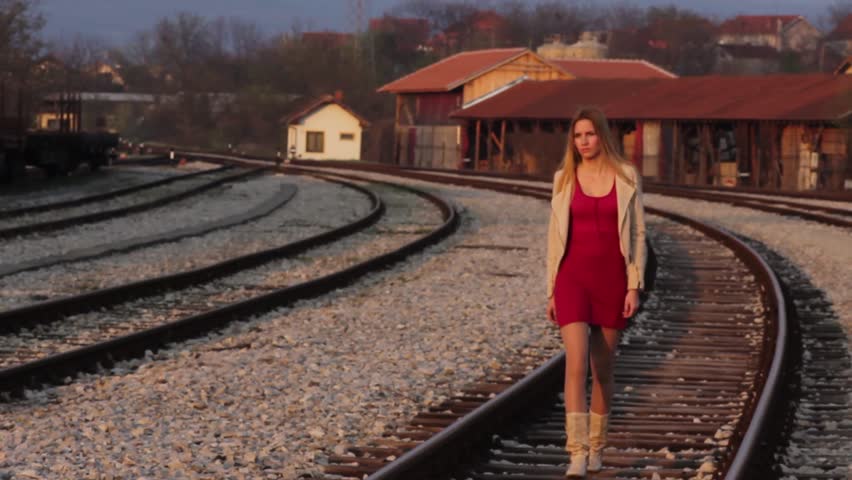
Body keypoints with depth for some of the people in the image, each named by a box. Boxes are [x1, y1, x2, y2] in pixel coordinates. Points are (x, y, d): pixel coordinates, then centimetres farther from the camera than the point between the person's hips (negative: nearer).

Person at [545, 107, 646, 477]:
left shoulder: (626, 177, 0)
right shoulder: (564, 179, 4)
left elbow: (637, 233, 1)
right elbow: (556, 235, 7)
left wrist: (634, 286, -6)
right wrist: (551, 290, 5)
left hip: (611, 279, 0)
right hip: (573, 278, 0)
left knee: (602, 368, 9)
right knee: (576, 364, -15)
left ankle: (596, 447, 26)